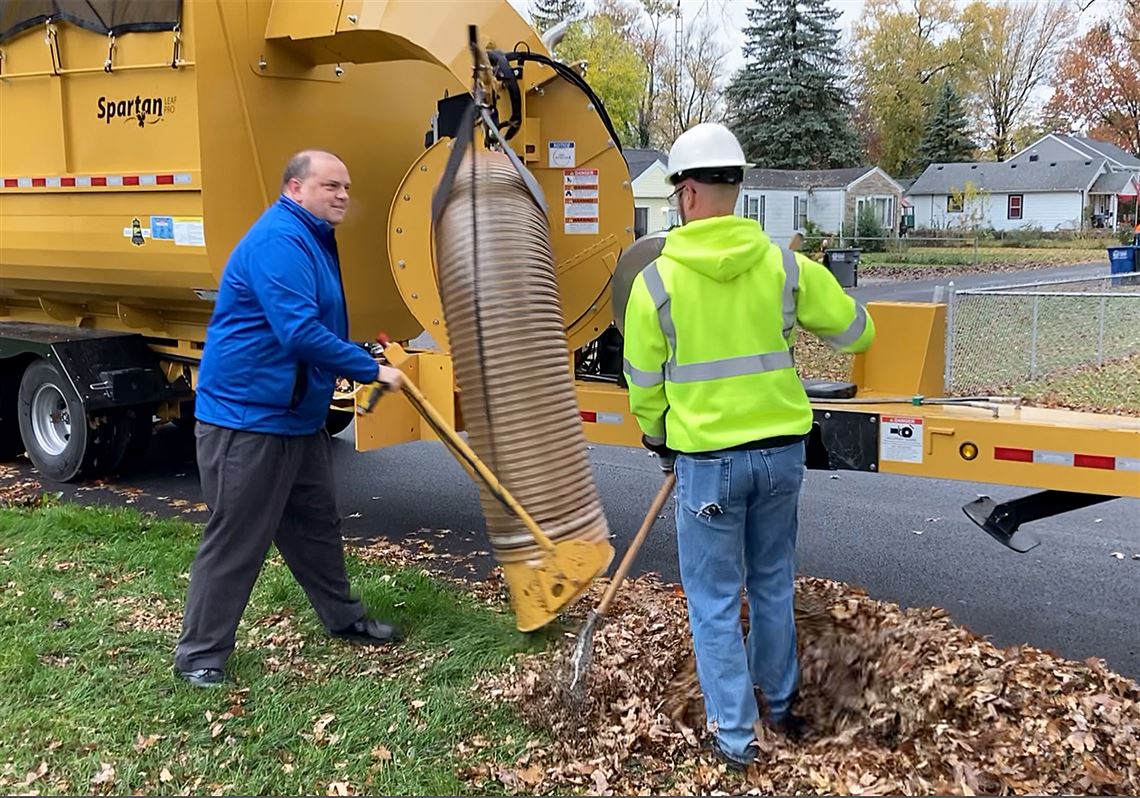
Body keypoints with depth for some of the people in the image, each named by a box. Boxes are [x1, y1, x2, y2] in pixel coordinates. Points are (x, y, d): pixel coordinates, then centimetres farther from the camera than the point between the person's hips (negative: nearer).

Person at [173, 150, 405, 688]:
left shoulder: (313, 240, 15)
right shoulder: (279, 241, -20)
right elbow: (300, 333, -30)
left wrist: (366, 366, 21)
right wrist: (372, 370, -22)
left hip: (298, 416, 11)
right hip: (247, 420, -10)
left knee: (316, 524, 21)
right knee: (236, 539, -1)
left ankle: (343, 619, 36)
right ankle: (200, 653, 13)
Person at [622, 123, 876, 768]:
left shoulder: (656, 281, -12)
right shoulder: (785, 266, -5)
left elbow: (644, 383, -2)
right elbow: (857, 332, 6)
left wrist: (656, 438, 17)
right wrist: (803, 313, 27)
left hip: (707, 459, -3)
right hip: (781, 450, 4)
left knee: (715, 600, 10)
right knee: (773, 585, 22)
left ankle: (735, 734, 17)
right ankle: (781, 704, 39)